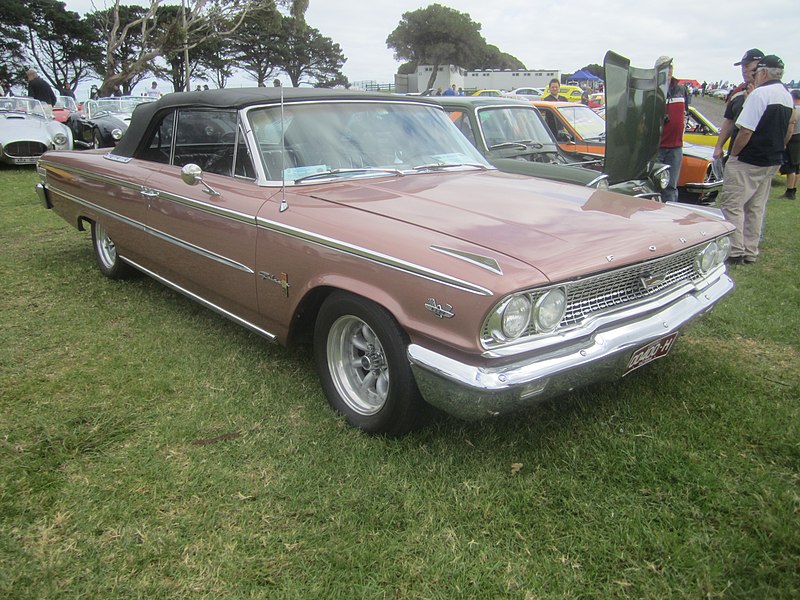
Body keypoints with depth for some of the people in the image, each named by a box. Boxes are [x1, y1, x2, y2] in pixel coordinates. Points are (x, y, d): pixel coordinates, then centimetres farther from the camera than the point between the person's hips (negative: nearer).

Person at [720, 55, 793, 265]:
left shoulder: (760, 93, -16)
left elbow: (746, 131, -20)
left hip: (748, 162, -9)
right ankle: (750, 253, 18)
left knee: (732, 205, -4)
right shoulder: (787, 97, 12)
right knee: (756, 208, 13)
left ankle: (735, 252, -5)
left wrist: (733, 154, -10)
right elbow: (787, 132, 19)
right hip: (773, 162, 9)